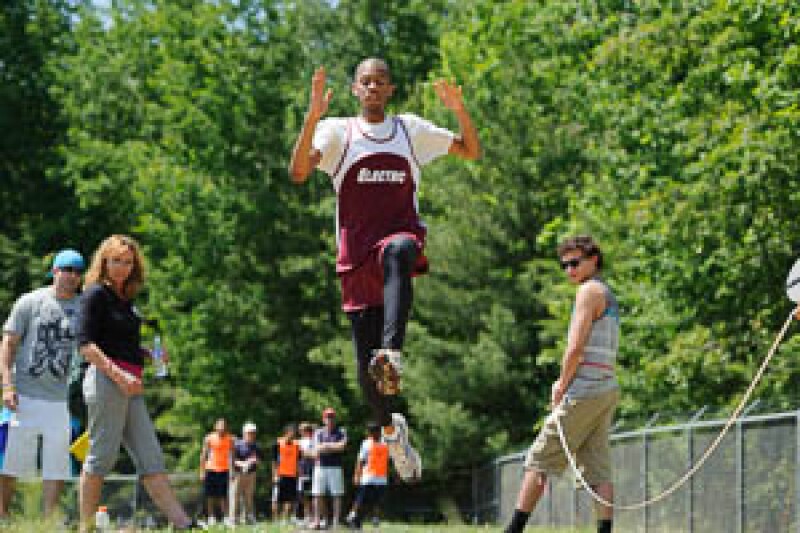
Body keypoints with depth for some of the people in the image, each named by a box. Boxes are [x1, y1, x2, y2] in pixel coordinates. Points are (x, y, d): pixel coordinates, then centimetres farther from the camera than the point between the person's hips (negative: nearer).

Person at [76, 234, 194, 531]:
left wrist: (149, 355, 9)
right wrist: (119, 375, -20)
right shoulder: (96, 294, -4)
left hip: (129, 386, 9)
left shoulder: (125, 299, 19)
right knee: (101, 456, -6)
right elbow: (85, 345, -14)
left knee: (151, 459, 4)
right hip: (105, 381, -9)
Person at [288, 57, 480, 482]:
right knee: (365, 363, 1)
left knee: (397, 251, -42)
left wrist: (460, 110, -3)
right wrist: (313, 116, -24)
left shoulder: (411, 129, 14)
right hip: (356, 253, 1)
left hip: (401, 236, -1)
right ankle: (390, 428, 30)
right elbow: (298, 172, -11)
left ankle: (391, 354, -57)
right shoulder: (337, 131, 6)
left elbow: (472, 152, 16)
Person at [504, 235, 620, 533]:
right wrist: (565, 383, 12)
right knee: (598, 468, 3)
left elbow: (575, 347, -14)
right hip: (608, 389, 9)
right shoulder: (608, 296, 22)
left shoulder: (590, 291, -7)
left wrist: (561, 388, -4)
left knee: (539, 459, -5)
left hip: (585, 391, -9)